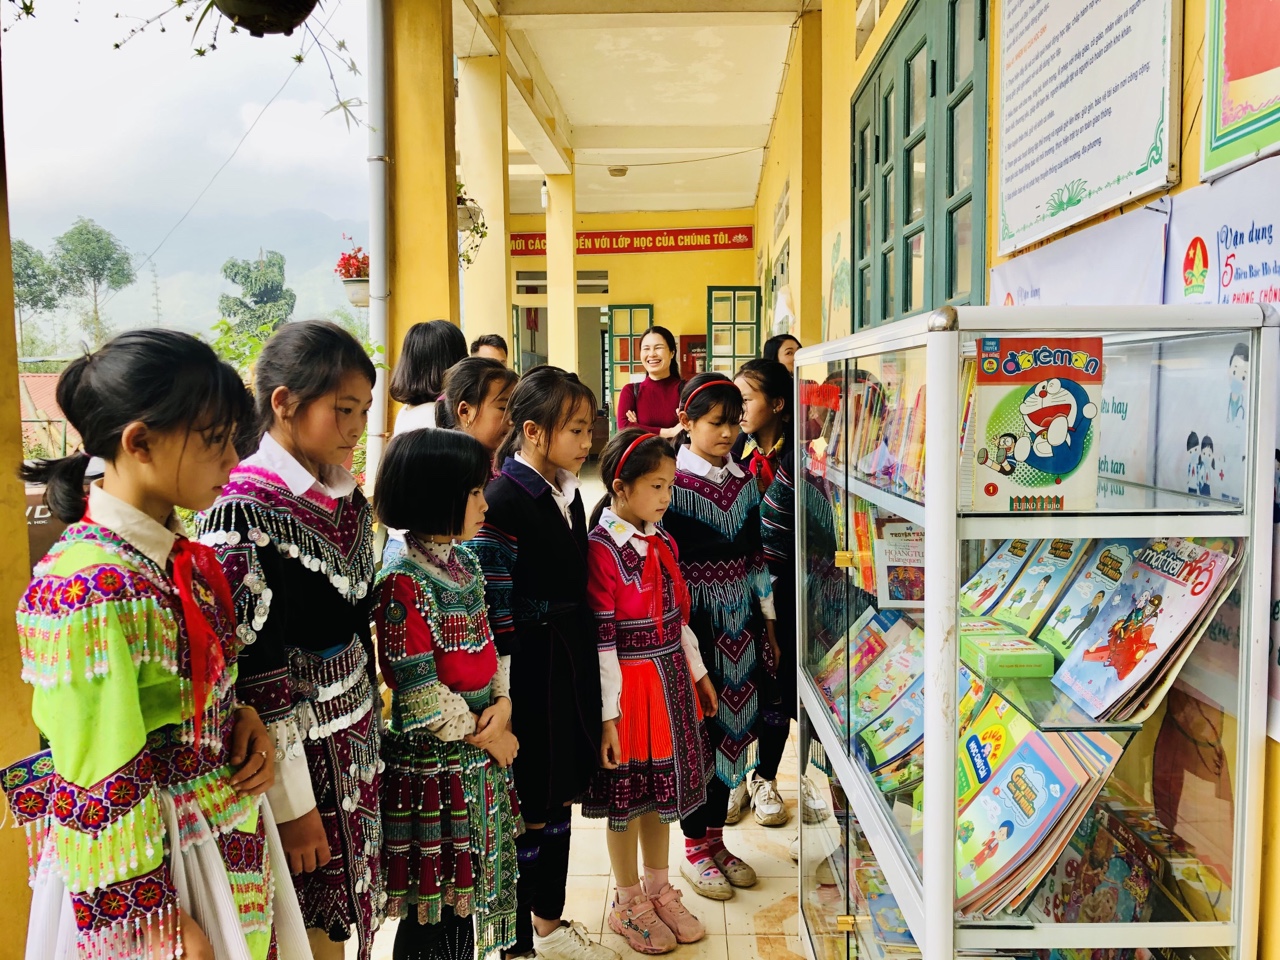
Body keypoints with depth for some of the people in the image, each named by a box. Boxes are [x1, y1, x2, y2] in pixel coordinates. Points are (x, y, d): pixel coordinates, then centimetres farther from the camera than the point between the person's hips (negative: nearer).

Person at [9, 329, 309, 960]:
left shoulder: (180, 557, 0)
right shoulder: (87, 588, -24)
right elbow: (101, 792, -21)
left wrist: (245, 720, -6)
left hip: (231, 838, 8)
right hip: (146, 868, -7)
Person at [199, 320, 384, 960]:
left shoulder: (347, 497, 4)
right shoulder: (243, 512, -20)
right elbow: (250, 673, -20)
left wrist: (368, 733, 16)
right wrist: (292, 804, -16)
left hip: (354, 738, 7)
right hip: (293, 749, -7)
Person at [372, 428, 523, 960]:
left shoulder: (464, 561, 5)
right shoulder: (403, 582, -20)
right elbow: (419, 693, -20)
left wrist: (503, 702, -4)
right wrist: (481, 734, -10)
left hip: (480, 756, 8)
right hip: (432, 762, -7)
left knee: (464, 890, 20)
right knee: (432, 907, 8)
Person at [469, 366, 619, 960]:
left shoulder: (567, 494, 8)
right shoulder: (502, 501, -18)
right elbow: (493, 610, -19)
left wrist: (585, 668, 18)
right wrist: (502, 695, -19)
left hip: (571, 660, 8)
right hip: (528, 669, -8)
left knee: (559, 799, 20)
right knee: (527, 811, 6)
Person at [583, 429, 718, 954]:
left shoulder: (662, 542, 4)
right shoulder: (600, 551, -18)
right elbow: (601, 639, -19)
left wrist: (698, 672, 16)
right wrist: (608, 714, -18)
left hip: (671, 679, 7)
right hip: (629, 685, -7)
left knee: (663, 788, 19)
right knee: (628, 796, 10)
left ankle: (658, 890, 38)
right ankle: (628, 905, 30)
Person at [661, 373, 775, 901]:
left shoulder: (744, 482, 7)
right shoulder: (672, 483, -10)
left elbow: (755, 554, 12)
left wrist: (768, 620, 11)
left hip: (739, 621, 6)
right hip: (693, 623, -6)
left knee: (732, 722, 12)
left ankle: (715, 835, 28)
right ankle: (694, 846, 20)